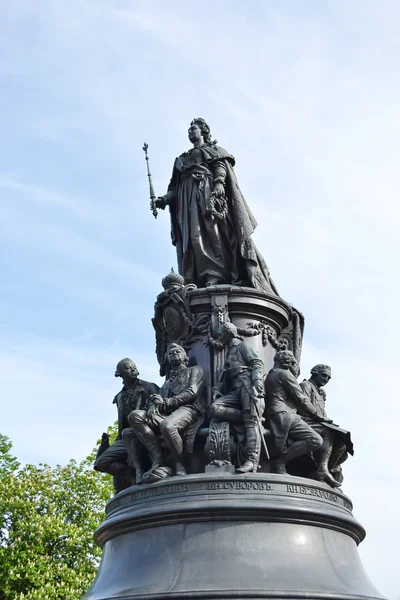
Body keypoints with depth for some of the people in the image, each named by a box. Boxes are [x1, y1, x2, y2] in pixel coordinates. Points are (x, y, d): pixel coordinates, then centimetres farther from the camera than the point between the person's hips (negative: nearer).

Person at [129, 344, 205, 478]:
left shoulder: (195, 370, 20)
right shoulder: (167, 382, 36)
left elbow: (192, 392, 1)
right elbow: (158, 399, 21)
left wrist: (167, 402, -6)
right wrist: (153, 405, -6)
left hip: (188, 409, -6)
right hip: (166, 413, 6)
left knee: (167, 425, -40)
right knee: (135, 416, -19)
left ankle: (179, 463, -18)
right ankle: (158, 457, -24)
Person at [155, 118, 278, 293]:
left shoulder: (213, 149, 22)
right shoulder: (182, 159, 33)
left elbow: (221, 165, 2)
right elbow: (175, 185, 22)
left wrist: (219, 182, -19)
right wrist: (165, 199, 3)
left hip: (208, 188, -4)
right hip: (188, 195, 4)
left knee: (215, 228, -22)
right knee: (195, 234, -16)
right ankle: (211, 276, -31)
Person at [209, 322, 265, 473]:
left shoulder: (242, 345, 12)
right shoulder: (229, 354, 34)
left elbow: (257, 363, -2)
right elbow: (225, 378, 30)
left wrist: (257, 380, -21)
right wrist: (217, 388, 10)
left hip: (247, 385, -7)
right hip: (236, 391, 7)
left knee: (251, 421, -23)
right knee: (215, 408, -21)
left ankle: (252, 461, -34)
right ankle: (251, 416, -17)